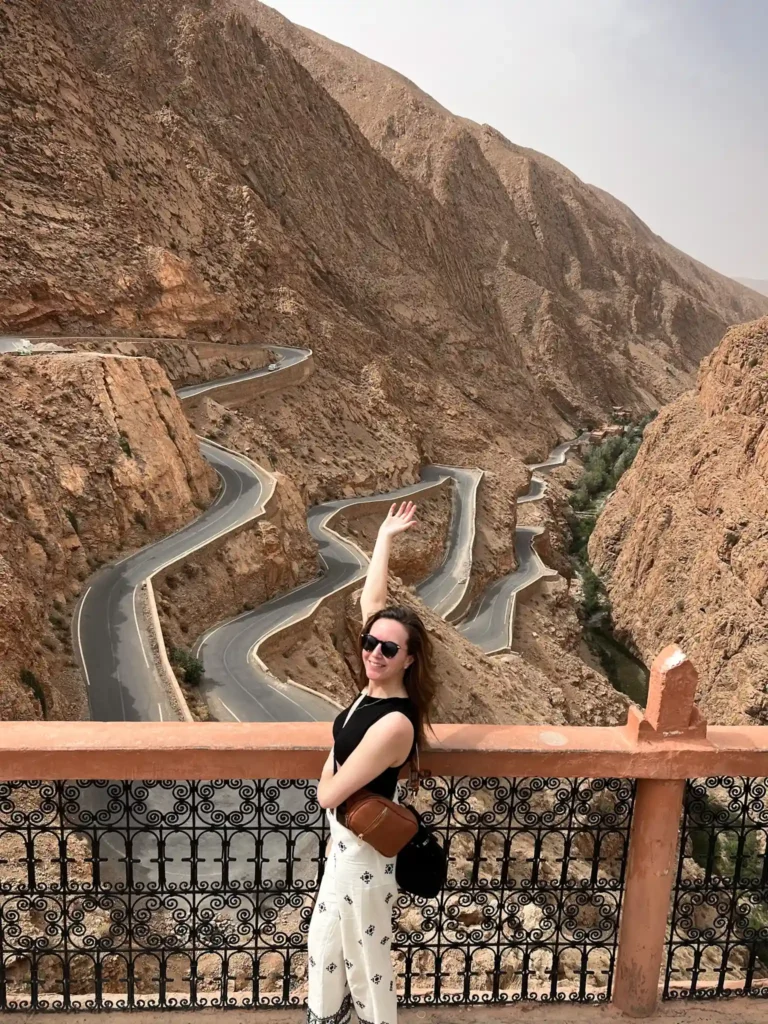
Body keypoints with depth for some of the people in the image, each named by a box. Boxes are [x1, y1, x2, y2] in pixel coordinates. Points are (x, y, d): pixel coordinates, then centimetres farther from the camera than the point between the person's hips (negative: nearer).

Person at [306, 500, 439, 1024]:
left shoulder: (394, 724, -34)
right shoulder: (377, 685, -12)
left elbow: (328, 794, -28)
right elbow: (372, 601, -2)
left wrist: (330, 766, -7)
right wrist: (385, 537, 1)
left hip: (364, 848, -9)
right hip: (348, 837, 9)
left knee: (365, 951, 16)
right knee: (326, 937, 29)